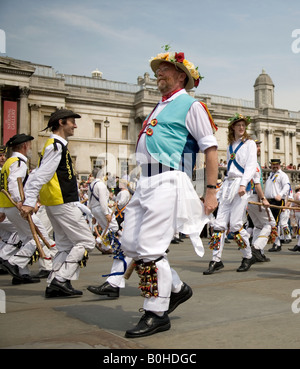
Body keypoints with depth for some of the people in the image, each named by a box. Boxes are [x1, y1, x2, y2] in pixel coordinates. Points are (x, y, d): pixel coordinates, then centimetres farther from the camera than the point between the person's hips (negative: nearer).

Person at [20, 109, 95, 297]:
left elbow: (38, 175, 21)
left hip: (55, 203, 10)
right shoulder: (56, 146, -12)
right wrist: (30, 202, -23)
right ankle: (61, 279, -7)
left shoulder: (58, 145, 19)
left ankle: (54, 285, 12)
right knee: (86, 241, -6)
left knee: (67, 246, 12)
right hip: (63, 203, -10)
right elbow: (41, 175, -20)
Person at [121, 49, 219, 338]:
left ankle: (157, 314, 2)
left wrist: (211, 190, -12)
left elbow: (211, 148, -6)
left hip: (168, 181, -9)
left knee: (150, 248, -12)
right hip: (146, 182, 9)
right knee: (130, 243, 6)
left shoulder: (191, 105, 0)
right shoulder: (160, 107, 26)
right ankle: (176, 288, 22)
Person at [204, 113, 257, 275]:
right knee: (220, 223, -3)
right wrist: (225, 186, 16)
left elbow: (251, 166, -7)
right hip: (228, 183, 6)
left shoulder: (249, 143, 4)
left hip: (241, 184, -6)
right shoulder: (230, 146, 21)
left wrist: (243, 184, -20)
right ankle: (216, 260, -1)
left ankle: (248, 257, 9)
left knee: (235, 224, -10)